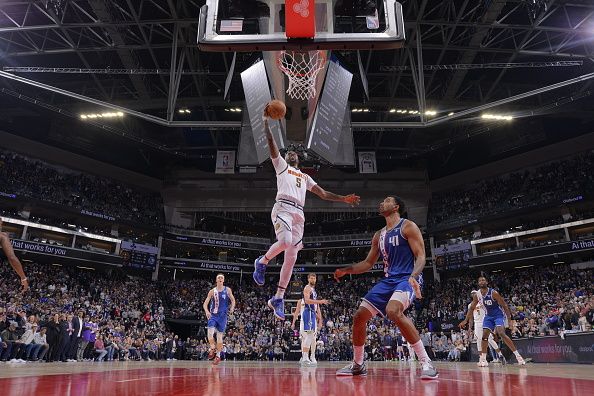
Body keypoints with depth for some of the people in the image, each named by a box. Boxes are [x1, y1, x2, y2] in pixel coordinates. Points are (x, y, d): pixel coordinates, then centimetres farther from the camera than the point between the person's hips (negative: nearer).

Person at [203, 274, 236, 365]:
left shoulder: (227, 290, -1)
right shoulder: (212, 291, -1)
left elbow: (233, 300, 9)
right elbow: (205, 304, -1)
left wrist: (232, 307, -11)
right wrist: (206, 311, -20)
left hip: (222, 316, 0)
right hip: (213, 315, 0)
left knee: (219, 336, 4)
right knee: (210, 333, -19)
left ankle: (218, 355, 18)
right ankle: (212, 348, 8)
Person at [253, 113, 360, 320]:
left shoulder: (305, 177, 33)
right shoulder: (281, 165, 20)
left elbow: (323, 194, 30)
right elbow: (271, 145, 9)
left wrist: (344, 199, 21)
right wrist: (266, 122, 4)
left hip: (299, 214, 5)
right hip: (283, 208, -5)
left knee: (291, 258, -2)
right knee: (285, 241, -32)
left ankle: (278, 299, 5)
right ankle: (262, 262, -2)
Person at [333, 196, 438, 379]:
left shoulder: (408, 226, -4)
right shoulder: (379, 235, 17)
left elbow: (421, 256, -11)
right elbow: (368, 263, 22)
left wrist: (413, 276, -30)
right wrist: (346, 270, 11)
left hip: (407, 278, -8)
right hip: (388, 280, 8)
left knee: (393, 311, -36)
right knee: (359, 316, 2)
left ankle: (426, 362, -24)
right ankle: (357, 365, 20)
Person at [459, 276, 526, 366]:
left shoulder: (493, 293, -22)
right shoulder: (476, 295, -6)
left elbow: (504, 305, -14)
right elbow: (472, 308, 4)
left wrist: (509, 318, -17)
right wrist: (465, 320, 1)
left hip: (498, 314, -5)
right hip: (489, 316, 5)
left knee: (501, 333, -24)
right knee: (484, 336, -3)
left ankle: (517, 355, -19)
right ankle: (483, 359, 5)